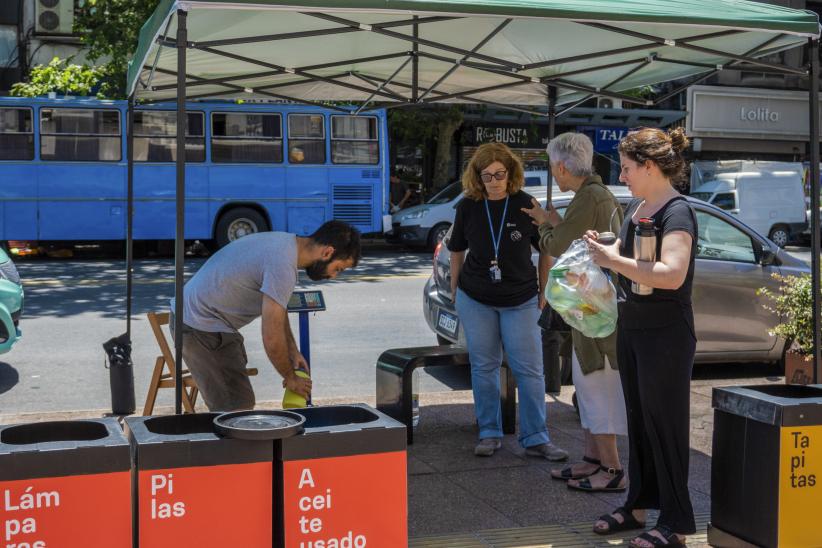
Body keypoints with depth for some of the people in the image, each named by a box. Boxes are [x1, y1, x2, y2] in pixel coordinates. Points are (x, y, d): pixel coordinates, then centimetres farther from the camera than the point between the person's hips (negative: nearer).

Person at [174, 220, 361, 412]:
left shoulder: (286, 242, 5)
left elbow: (277, 309, 20)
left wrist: (293, 351, 15)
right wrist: (290, 378, -8)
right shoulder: (283, 266, -26)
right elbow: (272, 339, -24)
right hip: (201, 327, -10)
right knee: (239, 407, -12)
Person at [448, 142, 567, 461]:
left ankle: (535, 439, 7)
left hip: (521, 300, -1)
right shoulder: (468, 207, -4)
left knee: (529, 369, -1)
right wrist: (454, 288, 12)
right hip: (476, 300, 2)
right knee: (484, 367, 8)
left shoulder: (525, 205, -8)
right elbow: (457, 250, 10)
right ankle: (490, 434, 20)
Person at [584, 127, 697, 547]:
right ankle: (638, 505, 28)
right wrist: (599, 249, 4)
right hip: (631, 328, 9)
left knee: (665, 423, 0)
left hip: (666, 335, -9)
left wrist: (613, 261, -26)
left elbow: (672, 274, -30)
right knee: (638, 418, 16)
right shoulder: (636, 207, 9)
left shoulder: (676, 212, -17)